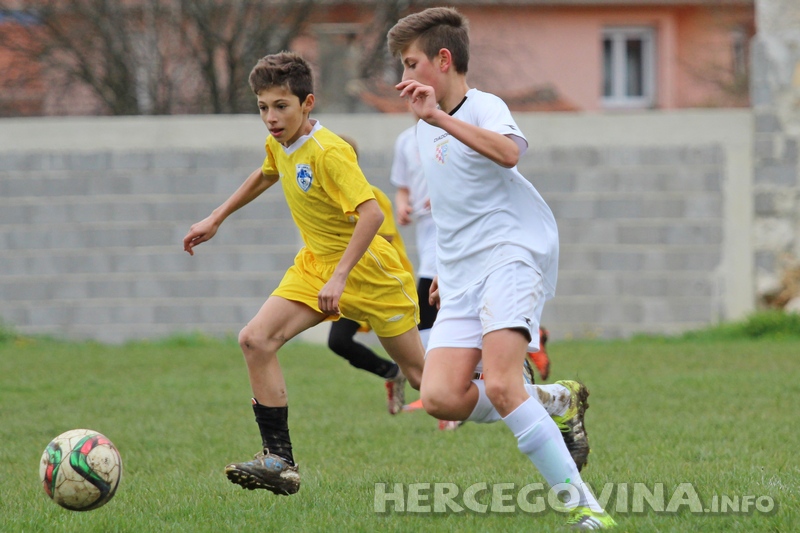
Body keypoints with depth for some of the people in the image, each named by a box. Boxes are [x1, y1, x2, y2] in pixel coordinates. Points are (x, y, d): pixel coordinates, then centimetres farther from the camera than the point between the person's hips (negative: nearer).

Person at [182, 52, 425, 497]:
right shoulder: (279, 144, 0)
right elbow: (265, 176, 25)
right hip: (317, 264, 7)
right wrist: (216, 219, 26)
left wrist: (339, 277, -39)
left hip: (367, 266, -7)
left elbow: (372, 214, -34)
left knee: (420, 374, 2)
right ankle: (280, 462, -13)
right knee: (256, 340, -13)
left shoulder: (330, 152, -25)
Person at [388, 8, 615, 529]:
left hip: (513, 256, -8)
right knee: (441, 398, -14)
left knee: (500, 385, -27)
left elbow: (508, 152, -31)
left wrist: (441, 118, -36)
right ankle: (552, 402, 9)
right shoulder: (427, 130, 20)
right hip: (463, 278, 8)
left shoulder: (484, 108, -7)